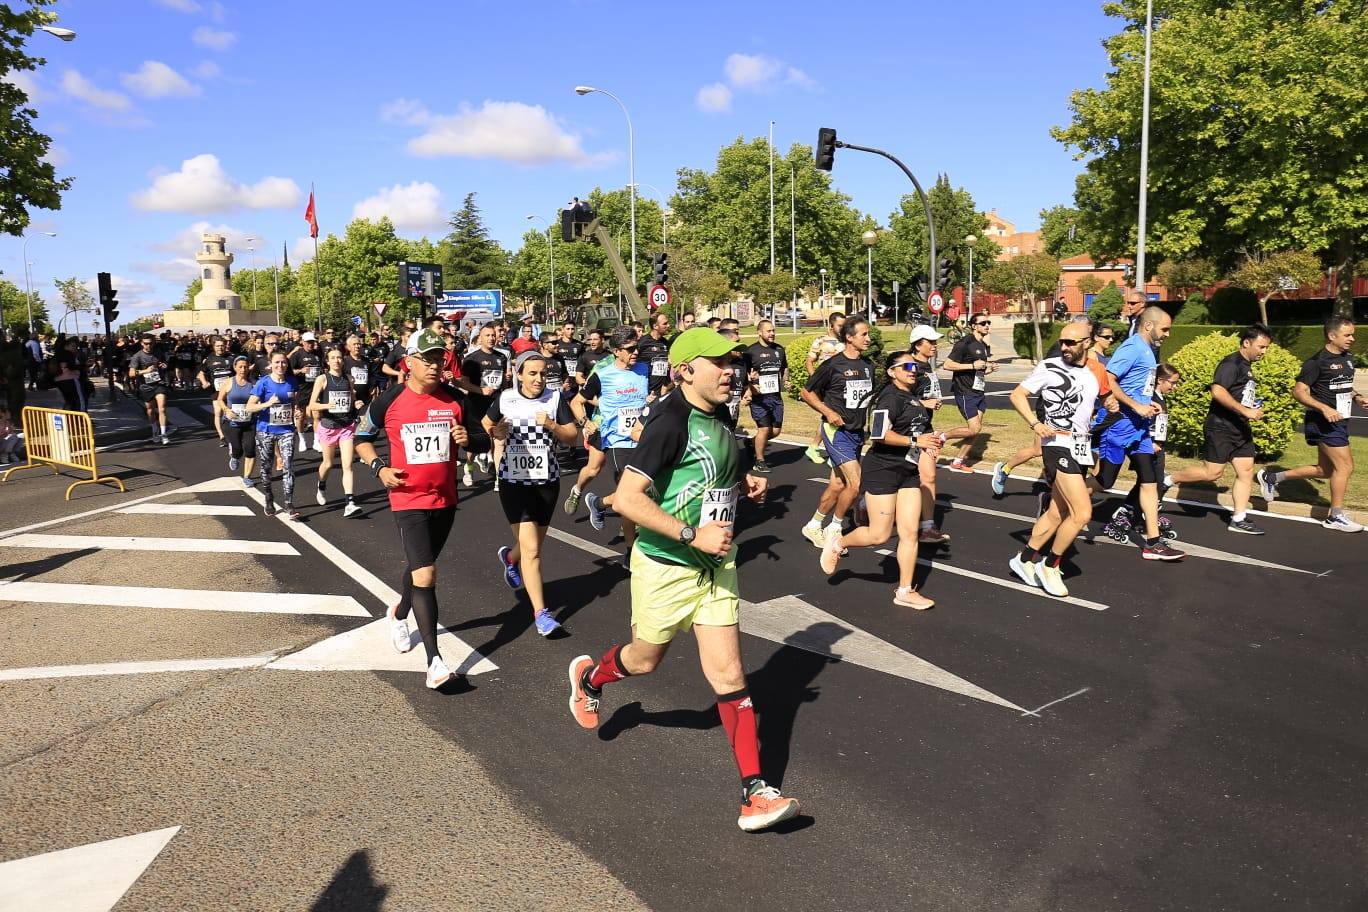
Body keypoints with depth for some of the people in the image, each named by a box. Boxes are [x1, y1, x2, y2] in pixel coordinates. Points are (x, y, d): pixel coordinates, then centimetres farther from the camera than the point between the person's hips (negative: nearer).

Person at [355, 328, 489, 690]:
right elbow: (362, 437, 5)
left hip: (445, 500, 4)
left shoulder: (454, 399, -2)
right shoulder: (389, 401, -9)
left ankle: (399, 615, 52)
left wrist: (468, 439, -17)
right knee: (425, 575, -14)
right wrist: (379, 468, -11)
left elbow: (483, 441, 6)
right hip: (408, 501, -4)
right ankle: (434, 659, -12)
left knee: (419, 567, 23)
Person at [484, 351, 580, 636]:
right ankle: (540, 613, -4)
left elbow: (572, 436, -5)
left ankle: (509, 557, 54)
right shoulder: (505, 398, -4)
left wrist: (552, 425, -23)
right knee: (531, 550, -11)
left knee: (533, 544, 19)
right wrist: (495, 432, -7)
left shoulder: (556, 396, -5)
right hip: (514, 480, -2)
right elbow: (486, 423, 15)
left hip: (547, 480, 2)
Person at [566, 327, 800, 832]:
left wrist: (743, 483, 6)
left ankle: (755, 794, 4)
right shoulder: (672, 422, -22)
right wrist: (692, 535, -30)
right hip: (665, 568, -6)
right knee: (645, 660, 18)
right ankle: (589, 676, 52)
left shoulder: (716, 418, 4)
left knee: (728, 675, 1)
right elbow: (628, 498, -28)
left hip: (714, 567, 6)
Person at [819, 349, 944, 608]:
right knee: (879, 534, -3)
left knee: (910, 532, 5)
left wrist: (928, 442, 11)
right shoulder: (890, 397, -15)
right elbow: (880, 434, -27)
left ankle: (905, 592, 13)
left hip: (908, 471, 8)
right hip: (882, 470, -8)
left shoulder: (913, 397, 14)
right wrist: (915, 441, -24)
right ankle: (837, 544, 24)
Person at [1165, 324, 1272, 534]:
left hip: (1240, 429, 9)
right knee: (1212, 473, -7)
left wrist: (1254, 408, 16)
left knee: (1246, 471, 5)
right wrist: (1245, 411, -25)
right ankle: (1168, 480, 11)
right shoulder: (1231, 363, -13)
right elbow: (1217, 391, -27)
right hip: (1220, 428, -9)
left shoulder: (1247, 366, 18)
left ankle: (1238, 519, 9)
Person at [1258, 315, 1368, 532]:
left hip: (1338, 420, 9)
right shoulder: (1317, 362, -15)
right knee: (1345, 466, -7)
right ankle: (1336, 517, 6)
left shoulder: (1348, 358, 12)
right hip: (1323, 422, -9)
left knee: (1325, 470, 14)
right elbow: (1299, 392, -18)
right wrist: (1325, 408, -28)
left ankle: (1271, 478, 24)